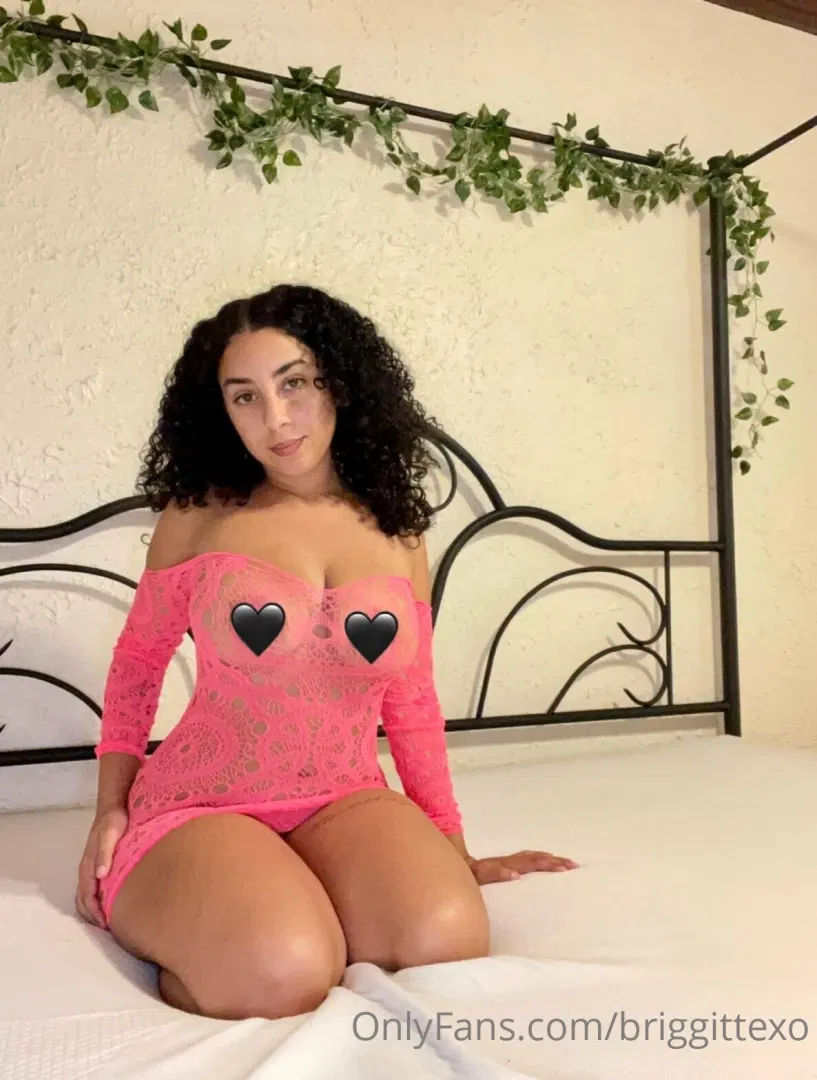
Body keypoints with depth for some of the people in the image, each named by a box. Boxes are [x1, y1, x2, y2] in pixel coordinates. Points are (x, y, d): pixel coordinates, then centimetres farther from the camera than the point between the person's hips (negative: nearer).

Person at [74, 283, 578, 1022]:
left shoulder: (399, 535, 3)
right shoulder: (196, 516, -2)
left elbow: (413, 704, 11)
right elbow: (136, 665, 11)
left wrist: (453, 846, 13)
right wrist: (112, 811, 2)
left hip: (345, 801, 2)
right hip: (198, 805, -2)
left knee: (448, 942, -26)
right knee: (286, 974, -30)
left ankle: (291, 895, 1)